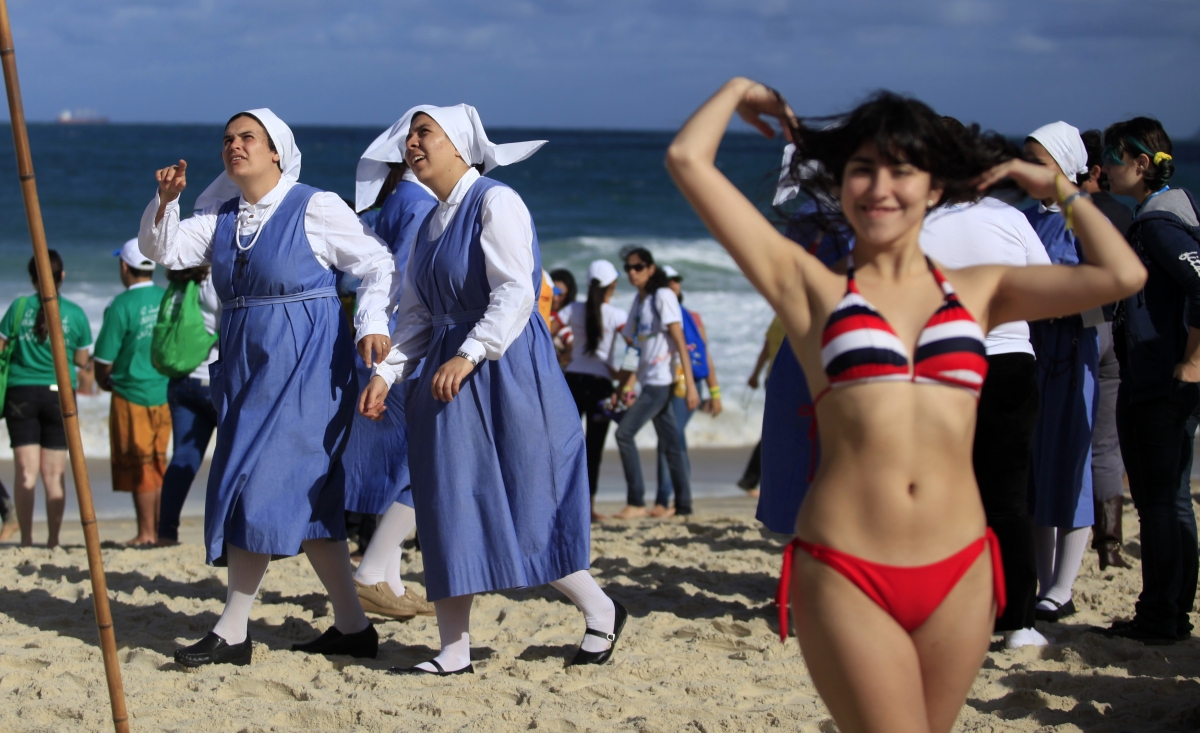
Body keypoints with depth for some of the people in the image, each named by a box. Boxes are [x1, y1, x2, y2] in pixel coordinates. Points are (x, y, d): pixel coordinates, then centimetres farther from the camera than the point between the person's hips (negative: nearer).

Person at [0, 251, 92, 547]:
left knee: (26, 471, 0)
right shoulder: (75, 313, -3)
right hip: (59, 394, 1)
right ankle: (53, 539, 6)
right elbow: (82, 360, 6)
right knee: (54, 474, 5)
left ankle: (26, 538, -2)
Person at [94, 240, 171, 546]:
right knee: (157, 464, 14)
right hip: (167, 393, 5)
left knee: (139, 466, 2)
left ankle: (146, 533, 4)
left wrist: (104, 381, 8)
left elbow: (104, 360, -12)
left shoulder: (121, 305, -14)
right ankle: (161, 530, 15)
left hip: (132, 395, -5)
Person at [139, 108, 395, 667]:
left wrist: (372, 322, -17)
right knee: (309, 497, 9)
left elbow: (377, 264, -3)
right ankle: (352, 626, 16)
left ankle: (233, 632, -7)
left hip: (304, 364, -7)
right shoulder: (220, 216, 13)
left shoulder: (315, 208, -6)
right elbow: (164, 251, 6)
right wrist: (165, 201, -11)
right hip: (247, 367, 7)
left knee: (268, 485, -11)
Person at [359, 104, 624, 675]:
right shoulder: (430, 225, 16)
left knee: (523, 509, -3)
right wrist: (385, 373, 2)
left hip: (506, 372, -8)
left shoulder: (495, 202, -9)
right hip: (448, 380, 8)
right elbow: (416, 315, 16)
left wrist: (469, 355, -28)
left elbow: (516, 293, -19)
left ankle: (602, 612, 17)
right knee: (448, 511, 3)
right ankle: (454, 652, 6)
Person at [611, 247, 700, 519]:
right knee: (670, 443, 8)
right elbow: (633, 346, 18)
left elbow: (680, 341, -13)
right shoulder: (639, 301, 15)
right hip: (649, 381, 8)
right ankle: (683, 504, 11)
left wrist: (690, 384, -19)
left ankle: (636, 502, -12)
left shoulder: (663, 296, -8)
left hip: (662, 380, -8)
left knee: (625, 432, -14)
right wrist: (624, 386, 13)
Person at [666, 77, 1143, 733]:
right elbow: (687, 160, 3)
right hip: (845, 578, -3)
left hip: (958, 578, 3)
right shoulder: (813, 289, 6)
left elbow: (1121, 275, 4)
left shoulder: (978, 291, 14)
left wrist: (1055, 186, 17)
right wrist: (740, 91, 20)